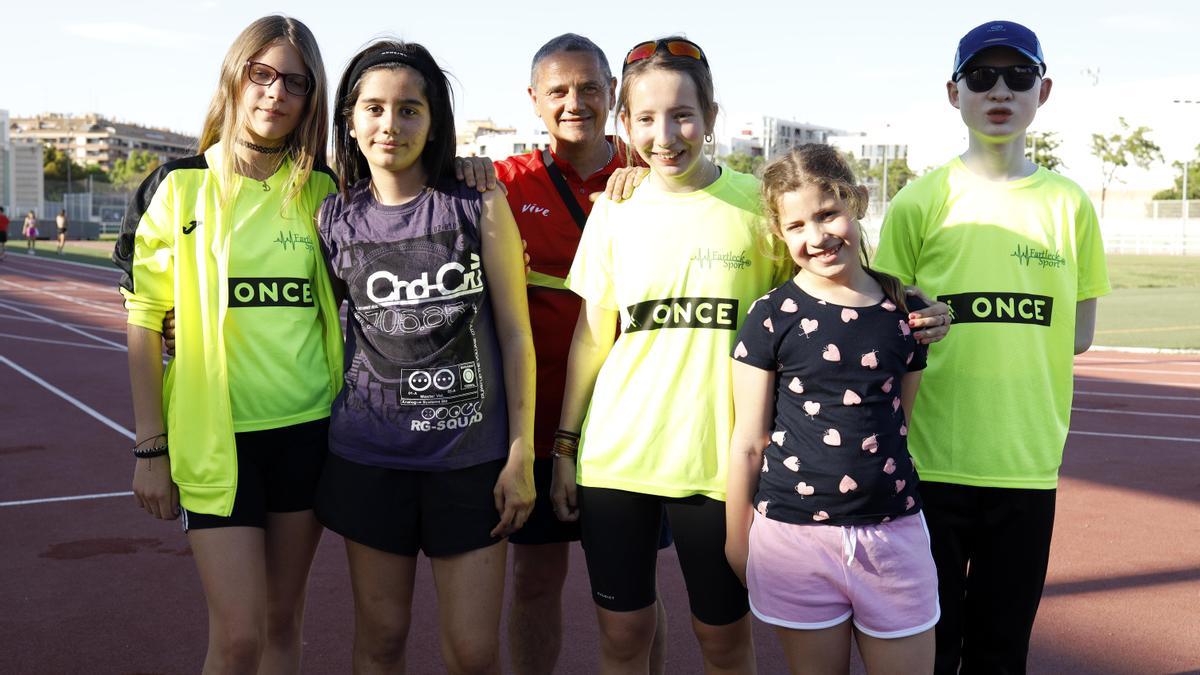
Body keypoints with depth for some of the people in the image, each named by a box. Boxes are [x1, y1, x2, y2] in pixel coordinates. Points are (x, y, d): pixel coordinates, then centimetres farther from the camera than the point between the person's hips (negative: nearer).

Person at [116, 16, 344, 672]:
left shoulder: (320, 191, 6)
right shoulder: (181, 187, -2)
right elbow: (145, 322, -1)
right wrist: (149, 447, -4)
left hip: (308, 430, 3)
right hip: (215, 437, -3)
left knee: (283, 620, 12)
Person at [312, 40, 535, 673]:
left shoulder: (480, 208, -4)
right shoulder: (335, 221, 3)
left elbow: (514, 334, -2)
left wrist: (521, 454, -4)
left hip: (470, 456, -2)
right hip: (369, 455, 2)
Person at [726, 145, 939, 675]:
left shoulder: (906, 312, 3)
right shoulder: (771, 317, -5)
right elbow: (748, 442, -1)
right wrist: (736, 540, 4)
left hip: (893, 531, 2)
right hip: (796, 533, -2)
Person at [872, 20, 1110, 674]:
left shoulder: (1068, 203, 5)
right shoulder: (921, 200, 0)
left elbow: (1079, 333, 7)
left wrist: (974, 335, -4)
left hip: (1027, 462, 2)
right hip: (931, 456, -2)